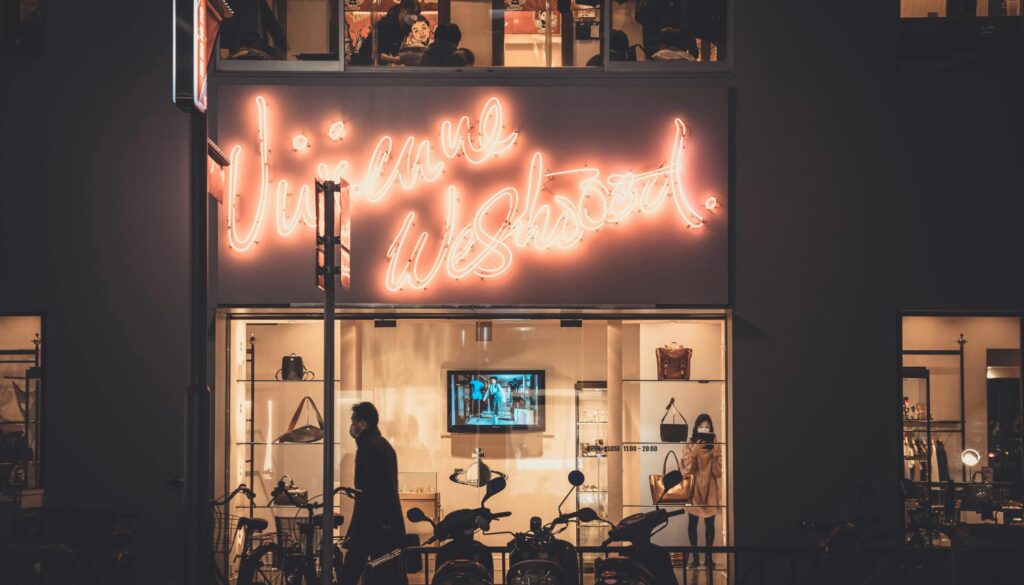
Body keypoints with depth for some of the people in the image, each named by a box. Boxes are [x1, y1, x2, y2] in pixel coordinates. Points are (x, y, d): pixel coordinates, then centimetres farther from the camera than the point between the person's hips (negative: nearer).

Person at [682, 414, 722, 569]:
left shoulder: (716, 447, 1)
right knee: (693, 522, 1)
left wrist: (715, 456, -16)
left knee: (709, 523, 1)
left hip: (710, 490, 0)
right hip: (693, 489, 0)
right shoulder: (690, 446, -1)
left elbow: (719, 472, -2)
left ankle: (708, 556, 9)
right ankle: (695, 556, 8)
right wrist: (694, 453, -19)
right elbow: (686, 470, -8)